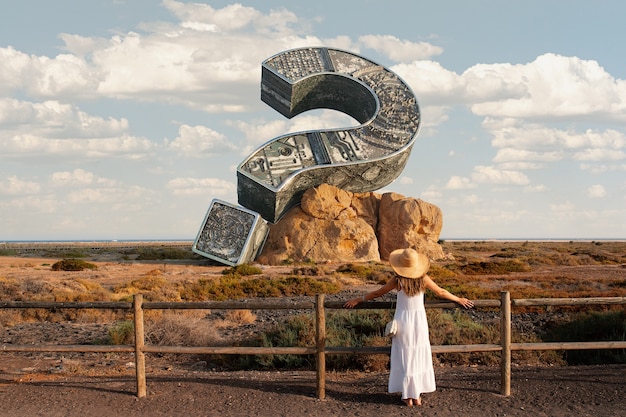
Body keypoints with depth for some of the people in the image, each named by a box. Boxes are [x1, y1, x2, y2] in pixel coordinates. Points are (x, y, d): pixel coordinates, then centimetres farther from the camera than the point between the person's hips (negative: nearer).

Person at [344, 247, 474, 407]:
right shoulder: (423, 278, -6)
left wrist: (357, 300, 10)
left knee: (405, 358, 7)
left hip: (403, 320, -2)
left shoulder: (397, 280, -11)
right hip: (419, 320, 2)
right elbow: (441, 293, 5)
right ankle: (417, 395, 15)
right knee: (419, 357, 12)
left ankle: (408, 396, 10)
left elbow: (377, 293, -2)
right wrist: (459, 300, 21)